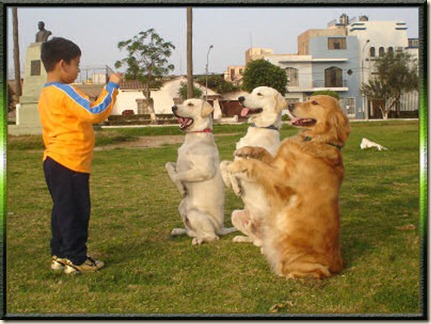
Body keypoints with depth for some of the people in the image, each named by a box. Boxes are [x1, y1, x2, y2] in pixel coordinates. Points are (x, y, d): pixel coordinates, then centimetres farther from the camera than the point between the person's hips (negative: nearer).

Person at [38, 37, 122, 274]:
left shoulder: (45, 95, 14)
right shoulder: (65, 92, -16)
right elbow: (95, 113, -24)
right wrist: (112, 86, -15)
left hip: (53, 161, 10)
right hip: (70, 163, -10)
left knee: (62, 210, 16)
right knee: (76, 212, -1)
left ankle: (59, 255, 24)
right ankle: (76, 259, 6)